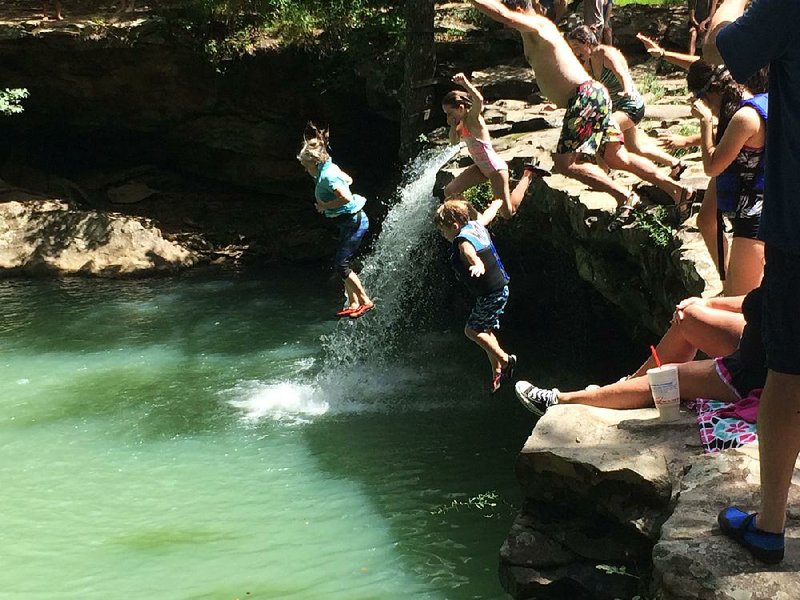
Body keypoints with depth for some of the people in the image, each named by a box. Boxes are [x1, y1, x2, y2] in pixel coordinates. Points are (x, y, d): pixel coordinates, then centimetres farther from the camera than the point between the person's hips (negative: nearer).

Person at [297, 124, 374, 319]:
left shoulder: (327, 176, -21)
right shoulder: (330, 168, 8)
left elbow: (346, 198, -33)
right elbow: (349, 180, 26)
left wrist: (325, 205, -18)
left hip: (354, 222, -10)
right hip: (350, 222, 10)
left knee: (341, 264, -8)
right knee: (342, 264, 12)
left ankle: (365, 300, -3)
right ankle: (353, 303, 16)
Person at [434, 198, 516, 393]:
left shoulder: (463, 241, -22)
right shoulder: (477, 225, 4)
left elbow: (471, 254, -46)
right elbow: (490, 211, 24)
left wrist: (478, 265, -68)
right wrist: (499, 201, 44)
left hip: (491, 294, -10)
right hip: (500, 289, 10)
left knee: (472, 330, 1)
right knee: (486, 330, 16)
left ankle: (505, 359, 7)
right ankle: (497, 372, 20)